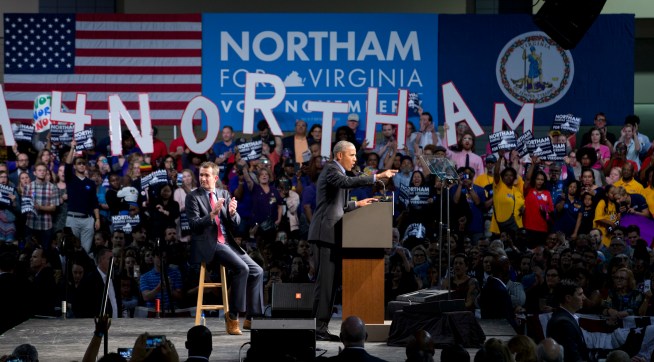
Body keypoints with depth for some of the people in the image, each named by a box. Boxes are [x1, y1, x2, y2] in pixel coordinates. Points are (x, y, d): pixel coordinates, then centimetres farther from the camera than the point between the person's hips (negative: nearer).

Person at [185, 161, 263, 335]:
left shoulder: (224, 195, 15)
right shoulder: (193, 197, 0)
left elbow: (235, 224, 12)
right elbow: (194, 225, -11)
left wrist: (232, 213, -11)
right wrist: (212, 214, -25)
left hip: (228, 243, 7)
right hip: (209, 245, -7)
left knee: (257, 271, -6)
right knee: (242, 268, -26)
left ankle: (251, 318, -1)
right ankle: (232, 316, -18)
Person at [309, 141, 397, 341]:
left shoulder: (336, 171, 23)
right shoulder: (330, 169, -7)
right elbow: (348, 182, -28)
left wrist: (357, 204, 17)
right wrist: (378, 176, -31)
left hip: (331, 235, 10)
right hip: (325, 233, -10)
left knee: (329, 280, 8)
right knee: (325, 280, -12)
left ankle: (321, 326, 9)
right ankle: (318, 327, -12)